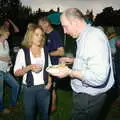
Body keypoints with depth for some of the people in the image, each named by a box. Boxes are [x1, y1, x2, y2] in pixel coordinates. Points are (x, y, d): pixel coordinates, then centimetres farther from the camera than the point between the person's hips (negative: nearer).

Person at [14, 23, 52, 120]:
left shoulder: (45, 51, 4)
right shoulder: (23, 51, -7)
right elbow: (16, 72, -7)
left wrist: (49, 81, -1)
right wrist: (29, 67, -22)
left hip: (44, 88, 3)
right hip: (29, 88, -2)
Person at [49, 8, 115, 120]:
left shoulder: (94, 36, -25)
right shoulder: (84, 36, 8)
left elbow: (98, 77, -32)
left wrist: (70, 72, -24)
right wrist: (72, 60, 12)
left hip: (89, 98, -10)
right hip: (83, 93, 10)